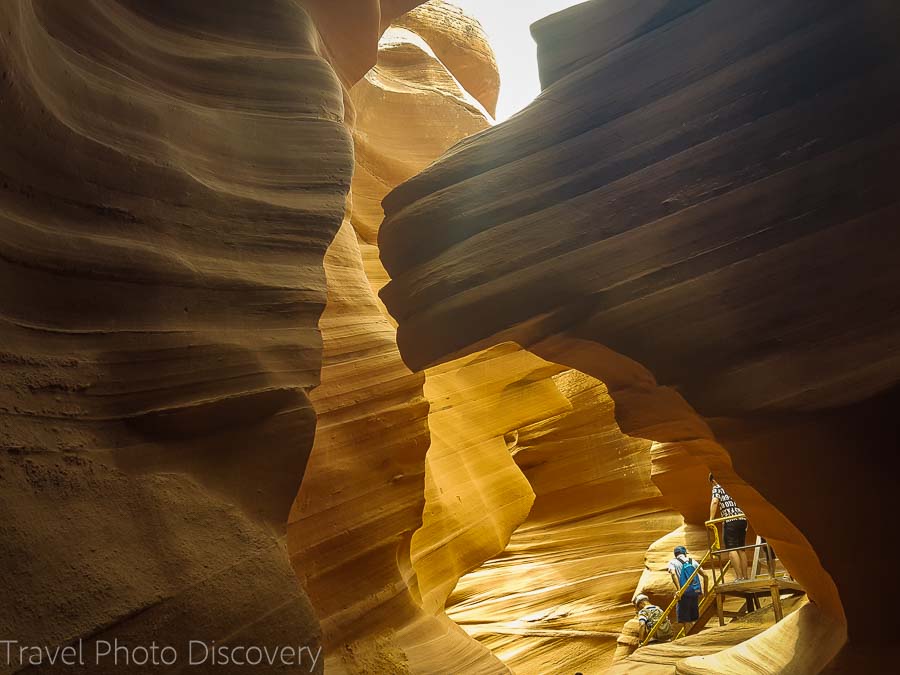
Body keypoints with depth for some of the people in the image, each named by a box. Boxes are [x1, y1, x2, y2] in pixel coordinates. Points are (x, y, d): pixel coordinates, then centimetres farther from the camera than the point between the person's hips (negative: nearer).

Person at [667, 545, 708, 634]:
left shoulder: (673, 562, 3)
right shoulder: (693, 561, 15)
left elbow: (673, 574, -18)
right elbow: (705, 576, 12)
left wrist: (679, 590, -21)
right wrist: (706, 591, 21)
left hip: (684, 593, -4)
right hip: (695, 592, 5)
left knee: (685, 620, 4)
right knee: (691, 619, 18)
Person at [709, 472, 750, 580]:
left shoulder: (717, 488, 5)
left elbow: (715, 502, -11)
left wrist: (711, 519, -12)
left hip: (730, 520, -6)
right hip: (742, 519, 7)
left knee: (731, 549, -7)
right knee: (741, 549, 12)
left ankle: (740, 578, -14)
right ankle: (745, 577, 12)